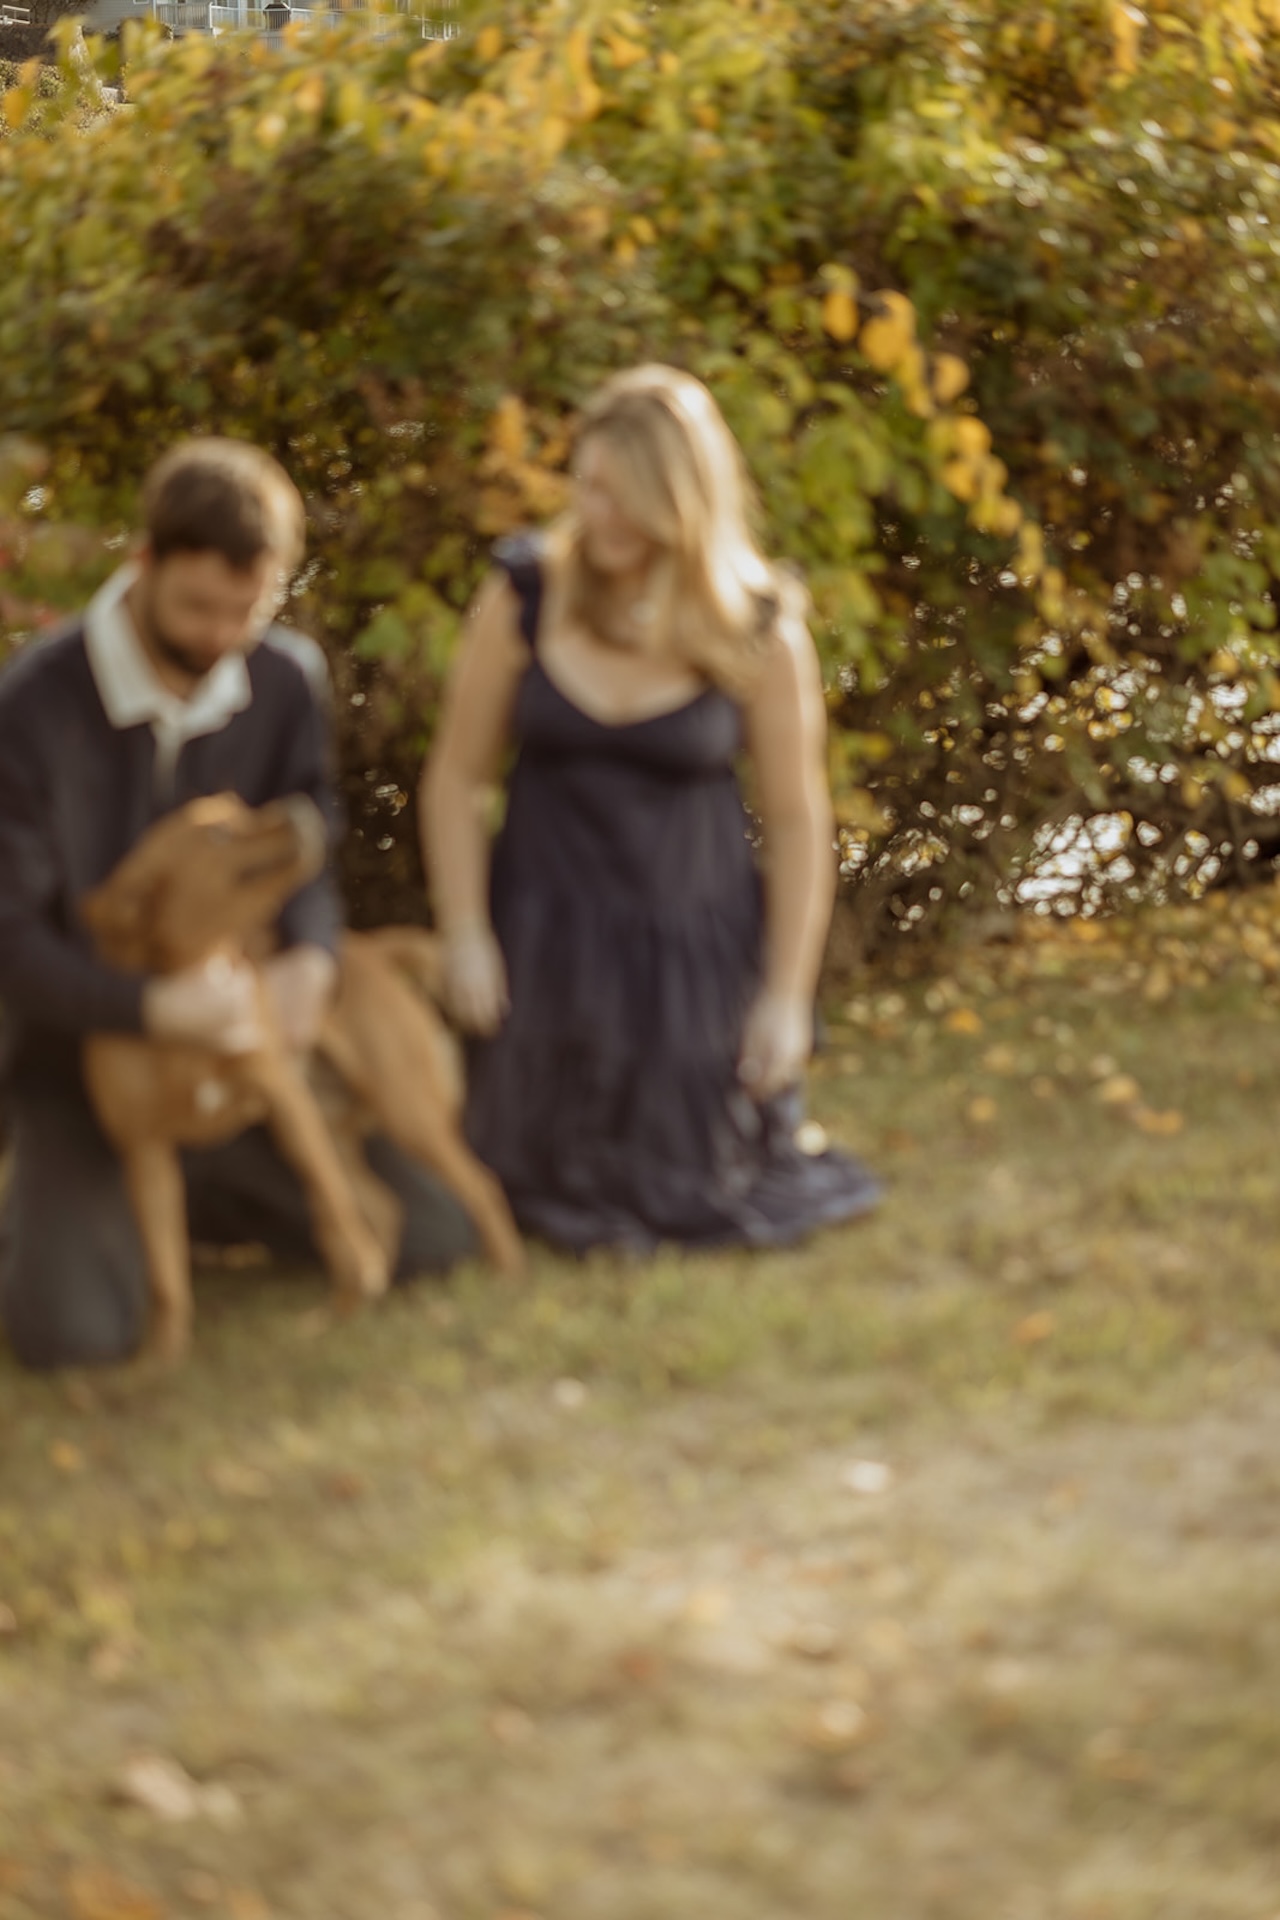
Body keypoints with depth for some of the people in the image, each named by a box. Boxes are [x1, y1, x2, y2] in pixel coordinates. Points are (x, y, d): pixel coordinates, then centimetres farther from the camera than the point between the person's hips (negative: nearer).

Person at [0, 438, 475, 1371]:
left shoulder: (290, 679, -7)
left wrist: (312, 957, -22)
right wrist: (154, 1007, -37)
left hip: (240, 1038, 4)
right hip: (87, 1048, -4)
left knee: (434, 1231, -3)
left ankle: (204, 1196, 19)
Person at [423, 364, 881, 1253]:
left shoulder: (757, 635, -10)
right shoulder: (524, 598, -7)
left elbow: (799, 820, -4)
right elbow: (457, 777, 0)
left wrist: (787, 993, -7)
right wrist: (465, 936, -8)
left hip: (693, 936, -1)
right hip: (550, 932, 1)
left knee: (695, 1192, -1)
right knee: (556, 1193, -1)